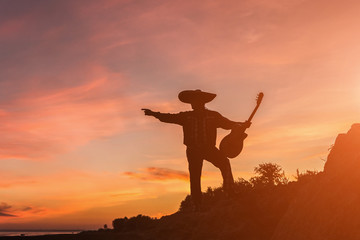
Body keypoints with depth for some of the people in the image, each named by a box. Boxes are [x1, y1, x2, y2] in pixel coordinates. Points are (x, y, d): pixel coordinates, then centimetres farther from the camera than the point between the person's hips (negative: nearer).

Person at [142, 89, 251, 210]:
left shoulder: (213, 115, 5)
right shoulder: (186, 116, 8)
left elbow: (228, 123, 4)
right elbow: (169, 118, 7)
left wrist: (242, 124, -10)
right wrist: (154, 114, -1)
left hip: (209, 148, -1)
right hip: (193, 150, 1)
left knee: (224, 162, -25)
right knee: (194, 177, -1)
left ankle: (229, 192, -16)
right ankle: (197, 206, 8)